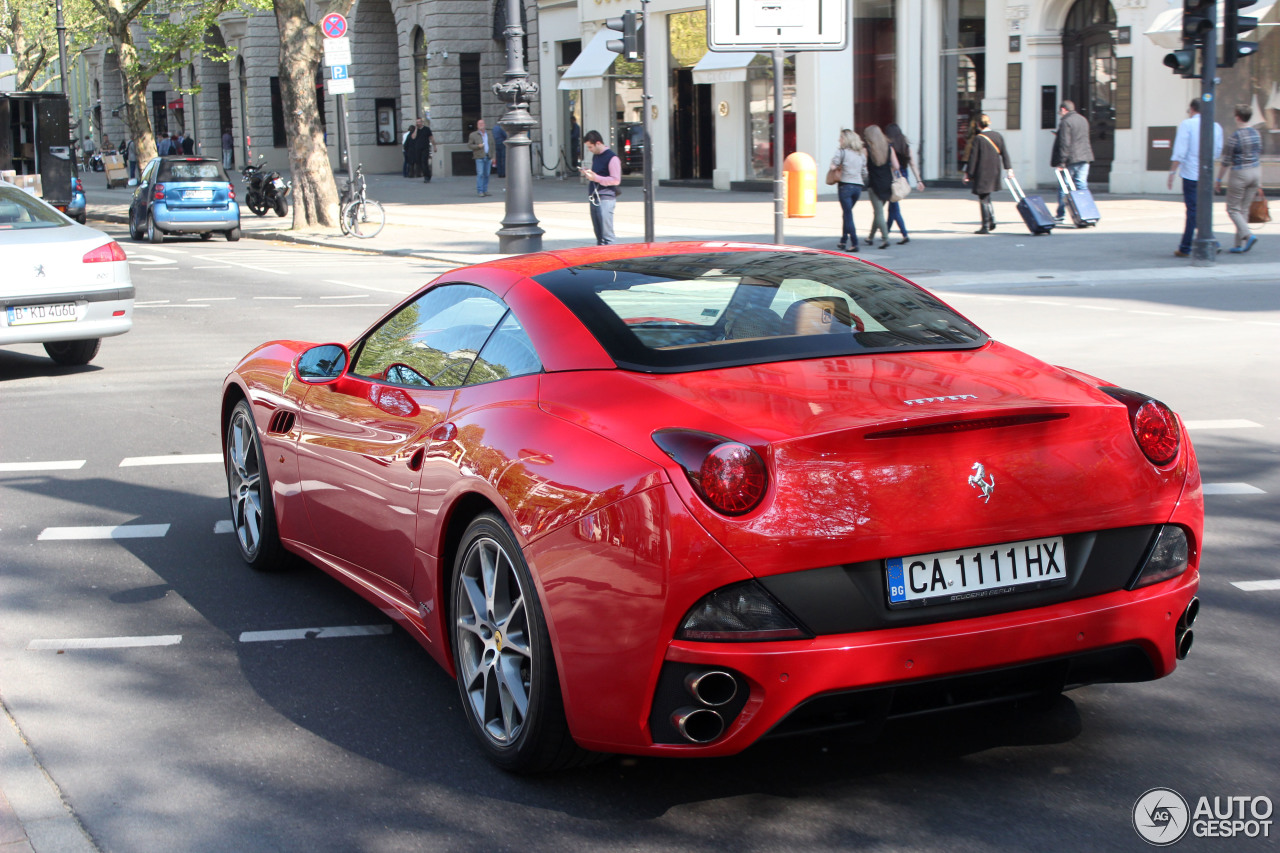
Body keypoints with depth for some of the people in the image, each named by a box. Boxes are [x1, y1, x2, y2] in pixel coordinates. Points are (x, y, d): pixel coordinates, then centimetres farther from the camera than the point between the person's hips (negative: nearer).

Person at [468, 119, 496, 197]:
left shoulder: (489, 134, 16)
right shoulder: (473, 135, 5)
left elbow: (492, 146, 16)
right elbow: (469, 145, 3)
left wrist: (493, 157, 10)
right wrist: (478, 146, -14)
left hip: (488, 157, 4)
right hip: (479, 157, -4)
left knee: (487, 174, 4)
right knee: (480, 174, -11)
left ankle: (485, 190, 10)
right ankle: (479, 191, -10)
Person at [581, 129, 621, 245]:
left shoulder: (612, 158, -10)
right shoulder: (595, 156, 17)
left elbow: (616, 180, -15)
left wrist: (596, 178, -18)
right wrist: (588, 174, 8)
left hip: (606, 198, -9)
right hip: (594, 198, 9)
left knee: (606, 234, -10)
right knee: (598, 233, 11)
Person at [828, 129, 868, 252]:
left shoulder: (841, 151, -4)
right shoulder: (861, 154, 13)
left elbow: (833, 166, -13)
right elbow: (864, 173, 12)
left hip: (845, 185, -6)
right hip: (858, 186, 6)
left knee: (848, 214, -4)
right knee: (847, 214, 19)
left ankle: (854, 243, -11)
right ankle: (843, 241, 22)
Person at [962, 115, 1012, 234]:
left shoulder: (978, 138, -12)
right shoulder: (998, 136, 4)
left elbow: (973, 157, -11)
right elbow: (1004, 153, 9)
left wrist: (968, 173, -7)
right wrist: (1008, 168, 16)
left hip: (982, 172, -6)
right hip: (995, 172, 6)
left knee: (983, 199, -1)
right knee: (986, 197, 22)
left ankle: (985, 227, -1)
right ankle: (992, 221, 16)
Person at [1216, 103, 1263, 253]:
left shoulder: (1236, 136, -14)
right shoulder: (1256, 134, 7)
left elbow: (1226, 161, -10)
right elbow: (1259, 157, 13)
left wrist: (1219, 179, 0)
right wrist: (1259, 180, 20)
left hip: (1240, 174, -6)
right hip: (1256, 172, 6)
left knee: (1233, 209, 4)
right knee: (1244, 209, 11)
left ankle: (1248, 235, -16)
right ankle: (1240, 245, 10)